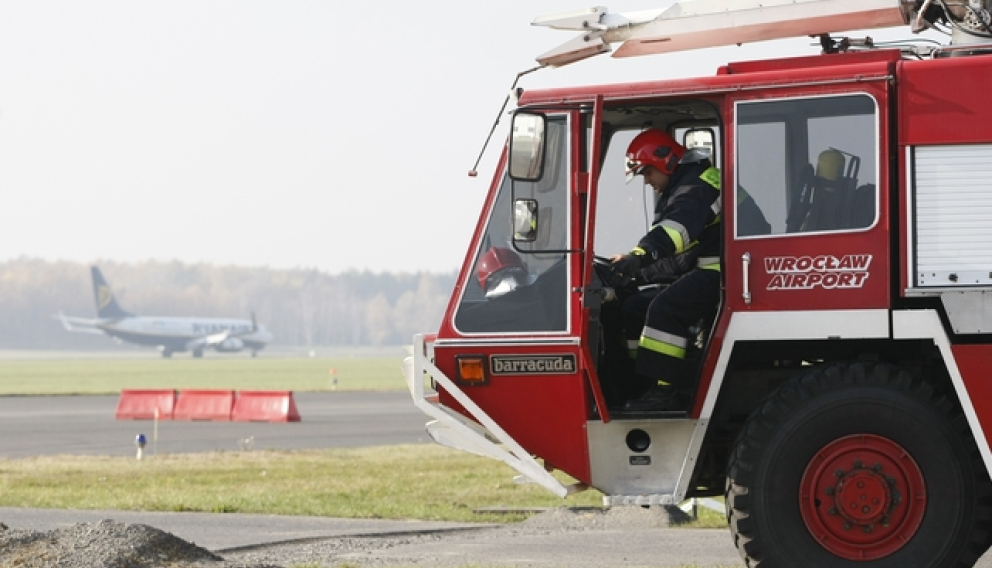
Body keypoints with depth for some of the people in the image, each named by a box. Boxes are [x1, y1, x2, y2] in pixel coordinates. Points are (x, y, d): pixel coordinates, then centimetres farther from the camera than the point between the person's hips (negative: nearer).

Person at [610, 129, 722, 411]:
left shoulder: (697, 186, -14)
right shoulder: (678, 189, 23)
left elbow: (678, 227, -32)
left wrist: (641, 255, -45)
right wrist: (635, 264, 10)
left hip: (720, 270, -12)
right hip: (701, 271, 12)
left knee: (665, 308, -31)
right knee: (635, 308, 7)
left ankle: (665, 391, -31)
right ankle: (644, 385, 5)